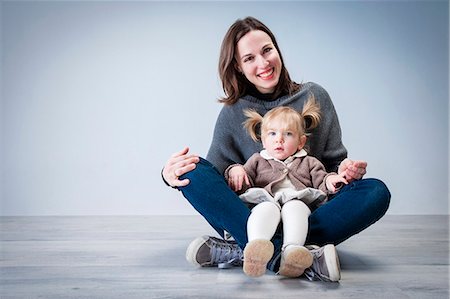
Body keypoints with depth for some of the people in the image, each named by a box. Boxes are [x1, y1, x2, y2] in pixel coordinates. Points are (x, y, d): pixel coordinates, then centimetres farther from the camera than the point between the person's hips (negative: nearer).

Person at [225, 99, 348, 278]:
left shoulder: (308, 163, 30)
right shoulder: (257, 161, 30)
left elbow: (320, 183, 20)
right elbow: (241, 187, 20)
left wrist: (329, 181, -3)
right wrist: (235, 170, -1)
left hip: (298, 201, 1)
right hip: (266, 201, 0)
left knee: (295, 207, -35)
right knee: (267, 208, -36)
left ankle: (292, 250, -58)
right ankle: (256, 247, -61)